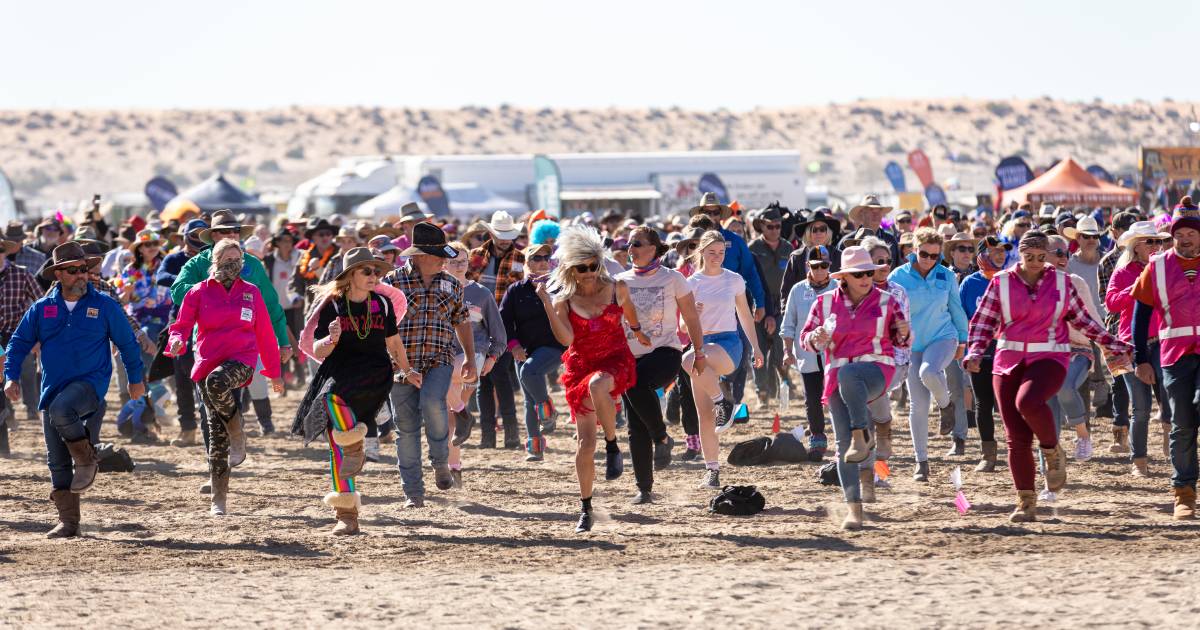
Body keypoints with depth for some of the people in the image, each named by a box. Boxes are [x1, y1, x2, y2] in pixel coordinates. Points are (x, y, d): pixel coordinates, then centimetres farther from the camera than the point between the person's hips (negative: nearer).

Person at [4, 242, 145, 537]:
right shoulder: (42, 309, 7)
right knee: (57, 463, 3)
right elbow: (19, 343, 11)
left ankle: (87, 458, -12)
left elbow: (128, 343, 10)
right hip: (53, 389, 4)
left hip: (90, 383, -4)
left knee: (60, 410, -36)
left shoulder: (104, 306, 0)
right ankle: (68, 522, 11)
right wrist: (12, 377, -2)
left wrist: (135, 379, 15)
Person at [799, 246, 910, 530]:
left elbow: (899, 339, 14)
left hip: (876, 370, -3)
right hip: (838, 377, 3)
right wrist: (816, 338, -12)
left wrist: (904, 334, -10)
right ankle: (853, 508, -3)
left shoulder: (885, 301, 5)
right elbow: (805, 338, 11)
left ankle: (862, 437, -34)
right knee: (843, 443, -5)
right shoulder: (826, 302, 7)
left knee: (848, 374, -40)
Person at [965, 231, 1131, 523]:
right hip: (1009, 364, 2)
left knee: (1028, 401, -34)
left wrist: (1114, 346, 18)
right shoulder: (1001, 282, 5)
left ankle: (1053, 452, -9)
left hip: (1048, 359, -2)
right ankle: (1026, 502, 8)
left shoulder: (1061, 282, 6)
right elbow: (982, 322, 4)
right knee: (1017, 439, -1)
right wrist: (975, 353, -13)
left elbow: (1083, 319, 17)